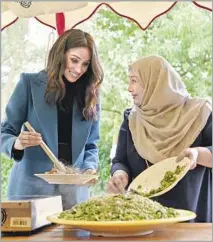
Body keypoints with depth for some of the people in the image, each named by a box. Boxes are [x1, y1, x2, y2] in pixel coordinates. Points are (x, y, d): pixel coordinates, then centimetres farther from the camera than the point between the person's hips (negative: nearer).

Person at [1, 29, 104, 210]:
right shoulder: (30, 83, -1)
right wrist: (17, 144, -22)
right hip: (32, 186, -2)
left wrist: (90, 168, -9)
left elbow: (90, 145, 10)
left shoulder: (91, 94, 7)